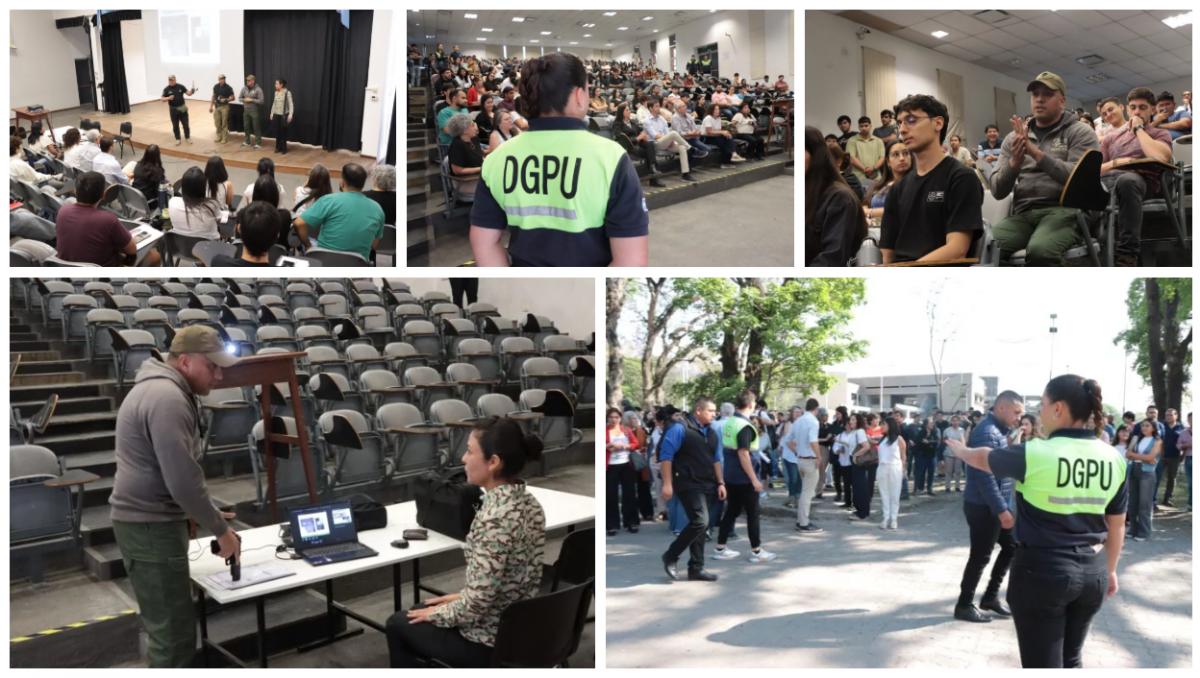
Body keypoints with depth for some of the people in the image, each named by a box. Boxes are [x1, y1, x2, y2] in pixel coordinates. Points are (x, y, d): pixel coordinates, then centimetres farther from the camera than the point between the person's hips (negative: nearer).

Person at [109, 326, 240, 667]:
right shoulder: (167, 398, -21)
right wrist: (220, 529, -14)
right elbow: (183, 480, -24)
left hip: (149, 520, 11)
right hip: (150, 527, -11)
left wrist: (207, 514, 16)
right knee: (173, 630, -4)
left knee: (166, 623, 20)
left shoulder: (161, 388, 14)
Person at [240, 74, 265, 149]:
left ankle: (258, 143, 4)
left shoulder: (258, 89, -10)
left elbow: (261, 101, -13)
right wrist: (244, 100, -8)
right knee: (246, 126, 12)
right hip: (246, 111, 5)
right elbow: (239, 98, 13)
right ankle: (247, 141, 25)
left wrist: (251, 100, -17)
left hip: (255, 111, -5)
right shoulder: (244, 88, 5)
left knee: (256, 127, -2)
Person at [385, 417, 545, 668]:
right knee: (423, 608, 29)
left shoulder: (494, 517, -29)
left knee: (398, 624, 17)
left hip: (490, 642, -8)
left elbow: (477, 603, -25)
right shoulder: (529, 503, -2)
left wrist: (438, 614, -8)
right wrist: (460, 596, 12)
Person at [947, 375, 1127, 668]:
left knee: (1043, 664, 5)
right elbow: (1116, 526, 9)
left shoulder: (1036, 454, -15)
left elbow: (984, 458, 3)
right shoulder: (1114, 459, 0)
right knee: (1071, 659, 22)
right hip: (1093, 572, 6)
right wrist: (1110, 569, 22)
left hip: (1042, 571, -5)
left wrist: (960, 450, 24)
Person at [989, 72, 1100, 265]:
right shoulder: (1013, 138, 18)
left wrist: (1035, 152, -16)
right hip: (1023, 214, 3)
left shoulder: (1081, 133, 8)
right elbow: (997, 191, 10)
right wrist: (1014, 163, -10)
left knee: (1040, 250, -37)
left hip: (1063, 210, -3)